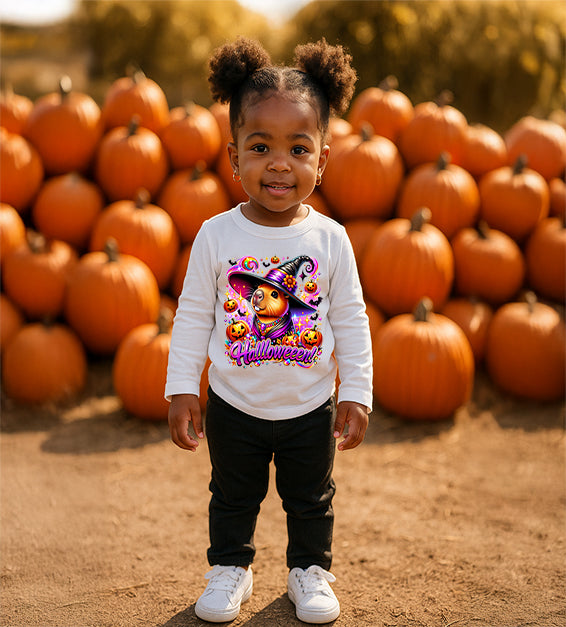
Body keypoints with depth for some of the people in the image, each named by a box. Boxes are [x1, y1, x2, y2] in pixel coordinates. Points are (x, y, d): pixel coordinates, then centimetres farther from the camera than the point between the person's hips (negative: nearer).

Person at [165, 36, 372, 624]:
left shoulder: (330, 238, -11)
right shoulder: (217, 235, -12)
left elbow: (350, 321, -3)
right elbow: (193, 315, -5)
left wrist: (357, 392, -4)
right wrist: (181, 388, -6)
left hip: (311, 407, 0)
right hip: (233, 405, 0)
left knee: (310, 499, 19)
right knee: (233, 497, 19)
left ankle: (310, 569, 41)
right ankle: (230, 566, 41)